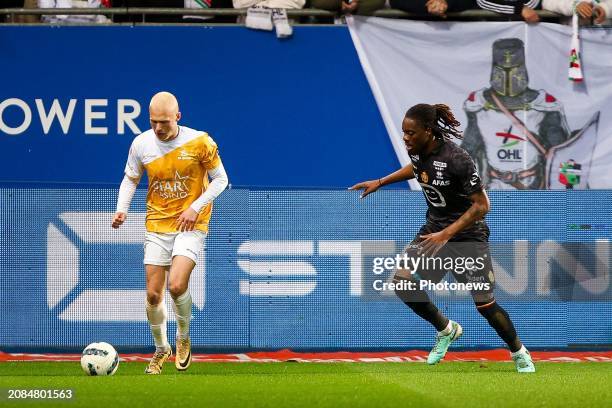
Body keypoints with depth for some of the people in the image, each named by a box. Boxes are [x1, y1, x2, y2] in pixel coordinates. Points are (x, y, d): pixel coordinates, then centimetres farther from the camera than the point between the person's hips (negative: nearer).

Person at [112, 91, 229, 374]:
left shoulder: (199, 142, -11)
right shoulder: (141, 144, -4)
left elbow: (220, 179, -1)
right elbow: (130, 179, 12)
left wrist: (195, 208, -13)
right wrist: (122, 210, -5)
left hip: (191, 225, -3)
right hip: (157, 225, 3)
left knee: (177, 285, -22)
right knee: (153, 294, 0)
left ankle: (183, 338, 7)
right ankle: (161, 349, 24)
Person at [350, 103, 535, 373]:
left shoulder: (456, 160, -28)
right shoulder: (418, 152, -7)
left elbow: (481, 205, -25)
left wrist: (446, 234, -30)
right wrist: (379, 183, 15)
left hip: (468, 233, -6)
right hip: (435, 229, 6)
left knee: (485, 304, -4)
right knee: (402, 282, -11)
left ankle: (520, 354, 22)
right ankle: (446, 330, 13)